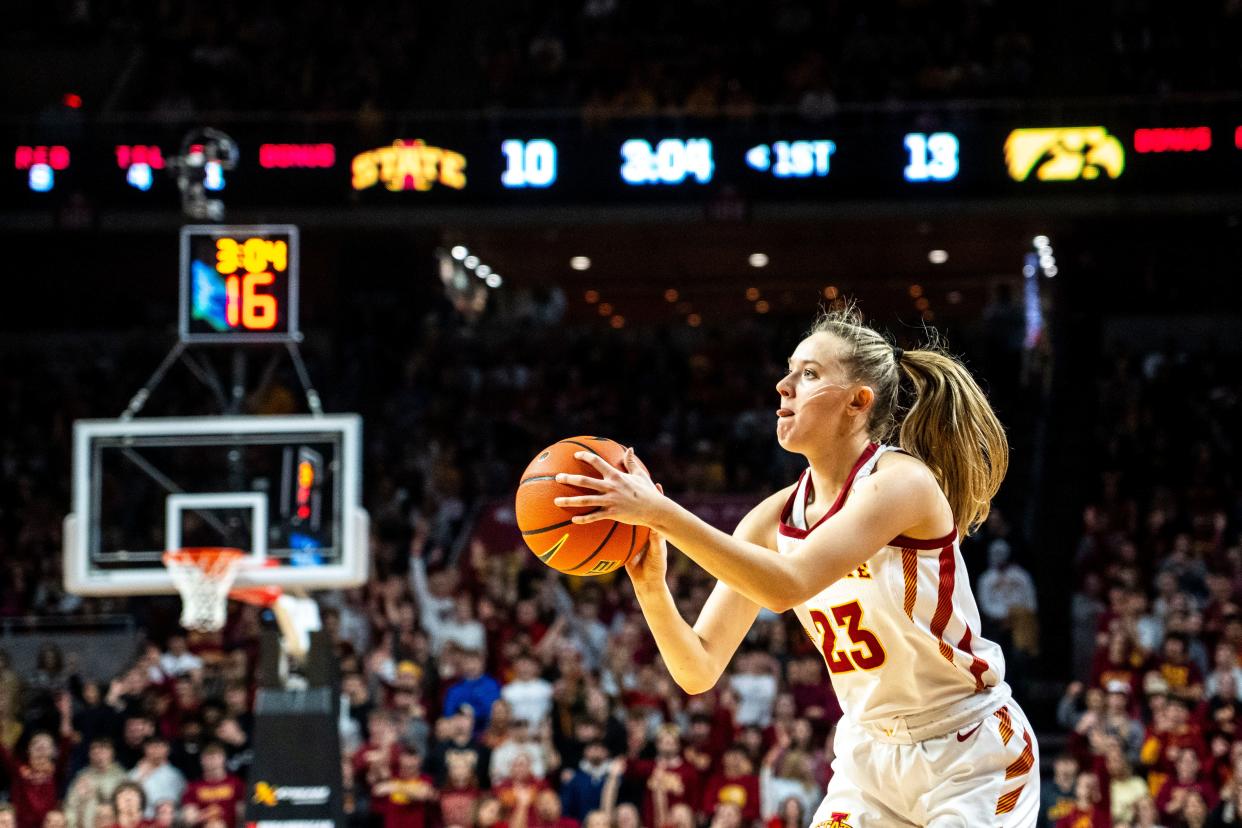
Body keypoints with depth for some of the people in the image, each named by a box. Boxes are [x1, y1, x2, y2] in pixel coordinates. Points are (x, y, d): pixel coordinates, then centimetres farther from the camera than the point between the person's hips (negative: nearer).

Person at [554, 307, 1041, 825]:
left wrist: (662, 514, -36)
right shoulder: (774, 519, -1)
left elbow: (788, 585, -34)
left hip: (972, 756, -6)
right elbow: (699, 670, -4)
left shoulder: (900, 480, -19)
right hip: (870, 758, 6)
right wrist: (651, 588, -22)